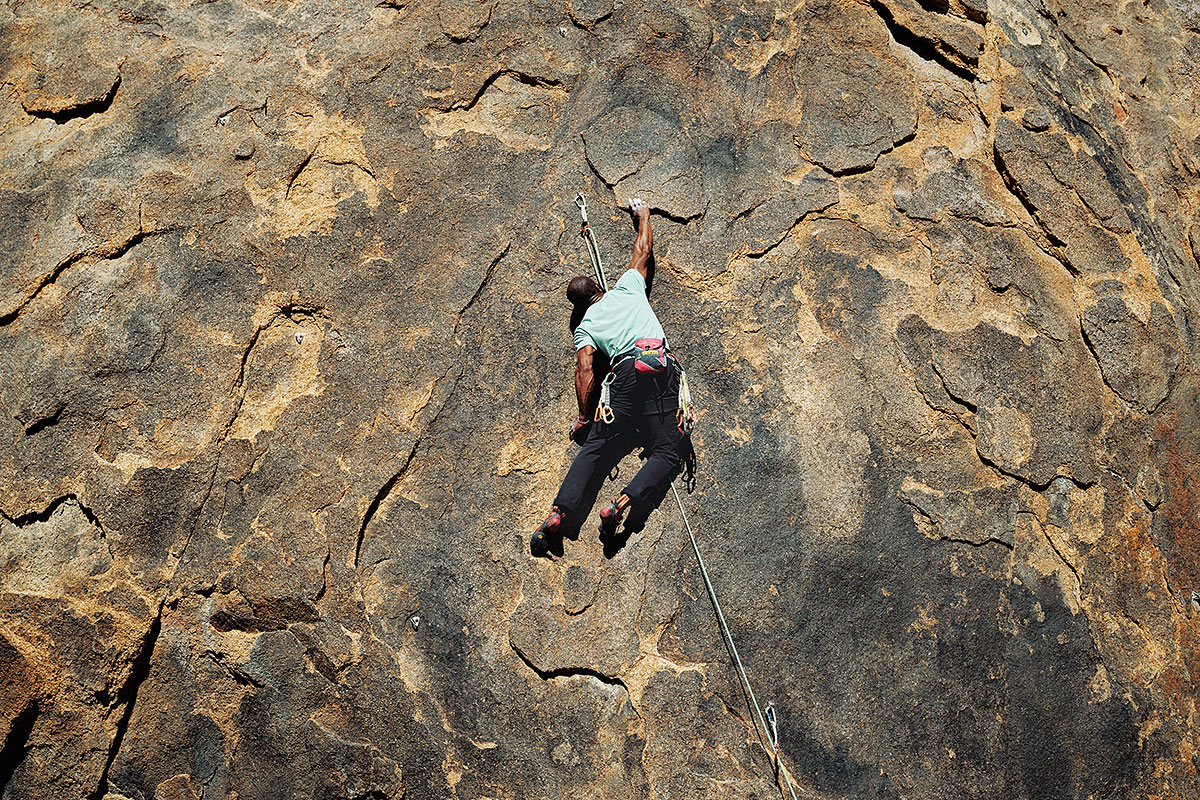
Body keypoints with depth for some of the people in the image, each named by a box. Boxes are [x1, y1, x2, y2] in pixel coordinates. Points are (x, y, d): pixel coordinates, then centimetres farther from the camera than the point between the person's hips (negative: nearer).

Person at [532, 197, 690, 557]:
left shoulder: (585, 327, 22)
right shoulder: (627, 287, 27)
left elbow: (586, 370, 6)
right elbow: (643, 250, 41)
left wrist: (584, 415, 7)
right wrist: (643, 215, 56)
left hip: (625, 372, 0)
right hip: (661, 366, 0)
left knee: (596, 448, -1)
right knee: (668, 450, -5)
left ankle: (559, 511, -19)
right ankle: (623, 504, -26)